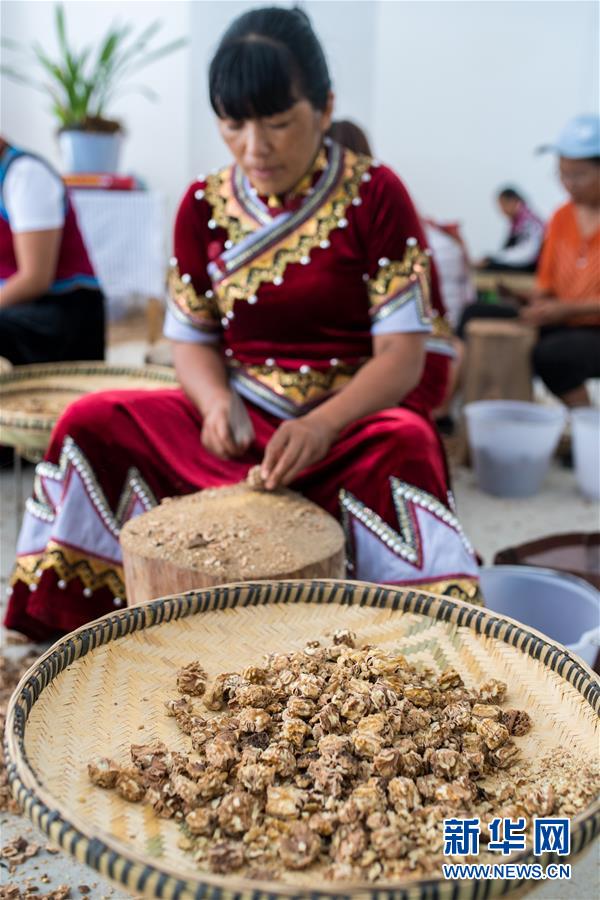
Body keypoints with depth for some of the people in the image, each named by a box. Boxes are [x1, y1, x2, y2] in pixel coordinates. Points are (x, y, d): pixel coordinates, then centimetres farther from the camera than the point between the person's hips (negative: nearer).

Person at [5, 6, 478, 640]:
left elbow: (403, 352, -10)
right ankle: (60, 632, -3)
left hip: (356, 415, -3)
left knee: (403, 446, -37)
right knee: (92, 423, -16)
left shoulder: (374, 196, -6)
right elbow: (192, 337, 8)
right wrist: (217, 402, -15)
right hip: (239, 421, 3)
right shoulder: (205, 206, 4)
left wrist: (323, 425, -28)